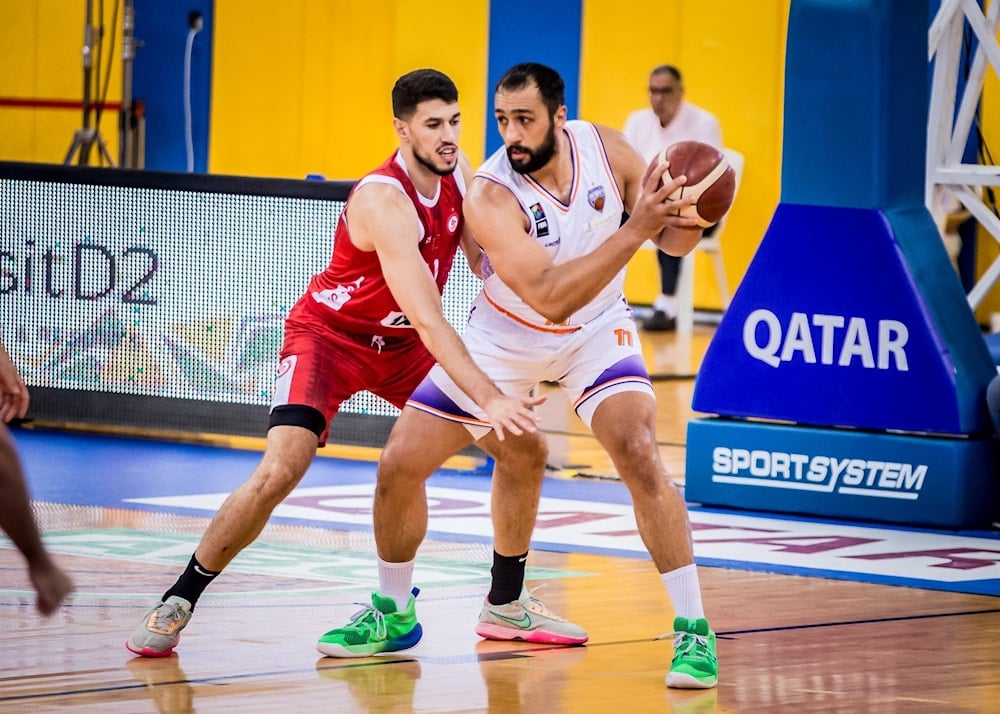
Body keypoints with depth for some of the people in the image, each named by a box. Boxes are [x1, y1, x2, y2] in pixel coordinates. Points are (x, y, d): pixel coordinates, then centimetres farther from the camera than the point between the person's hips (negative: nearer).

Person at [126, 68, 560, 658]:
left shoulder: (457, 168, -8)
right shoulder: (384, 200, -32)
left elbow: (485, 260, 6)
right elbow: (428, 321, -38)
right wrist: (489, 399, -45)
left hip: (404, 343, 8)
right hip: (330, 335, -8)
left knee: (525, 446, 2)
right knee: (279, 470, -27)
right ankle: (177, 604, -10)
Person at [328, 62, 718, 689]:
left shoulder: (607, 149, -18)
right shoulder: (490, 194, -29)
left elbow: (673, 241, -6)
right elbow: (550, 297, -38)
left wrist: (684, 221, -31)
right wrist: (636, 228, -44)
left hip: (595, 330, 1)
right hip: (507, 334, 0)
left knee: (639, 454, -24)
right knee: (399, 465, -4)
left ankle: (693, 629, -15)